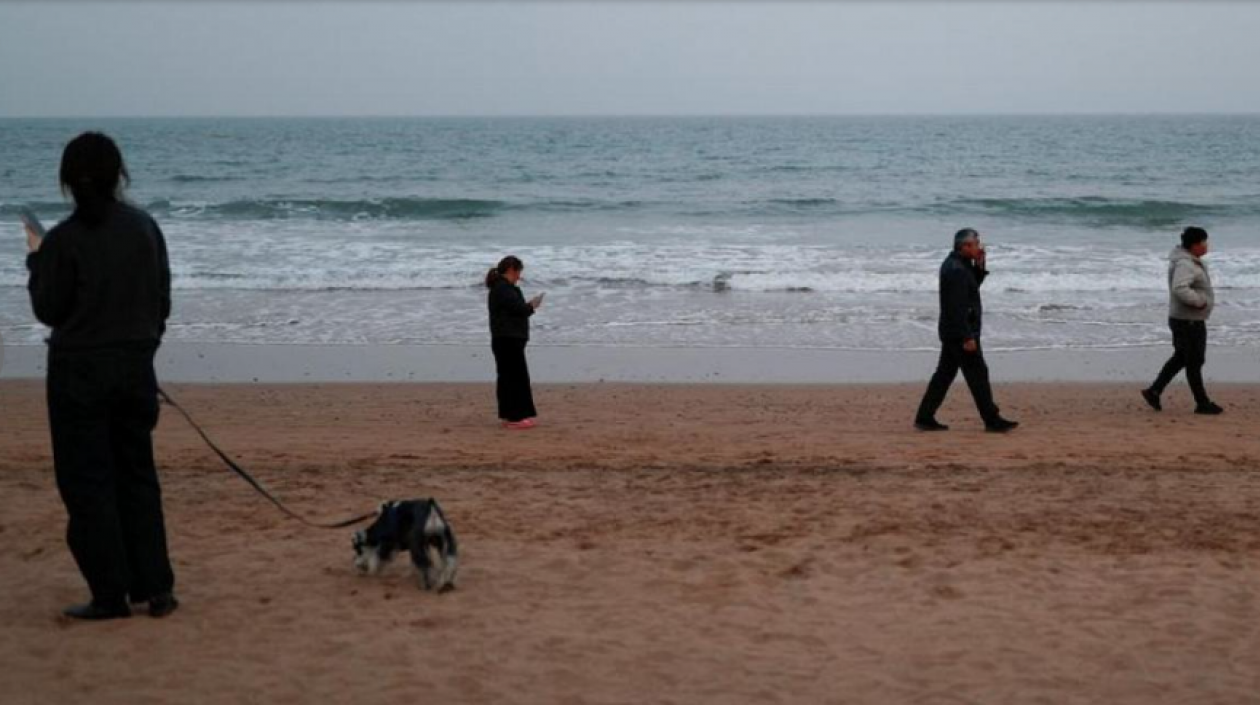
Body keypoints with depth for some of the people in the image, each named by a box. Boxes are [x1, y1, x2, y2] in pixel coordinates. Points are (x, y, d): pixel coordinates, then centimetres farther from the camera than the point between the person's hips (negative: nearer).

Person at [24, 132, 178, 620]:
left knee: (87, 481, 4)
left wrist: (37, 260, 9)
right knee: (137, 475, 14)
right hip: (136, 367, 5)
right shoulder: (145, 228, 1)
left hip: (79, 370, -5)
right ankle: (155, 588, 14)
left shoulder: (64, 240, -14)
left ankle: (111, 595, 6)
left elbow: (49, 310, -5)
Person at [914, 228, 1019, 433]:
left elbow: (974, 284, 26)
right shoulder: (956, 270, -20)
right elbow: (957, 306, -24)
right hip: (960, 332, -10)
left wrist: (979, 265, 9)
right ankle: (992, 420, 1)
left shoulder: (955, 264, 12)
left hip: (951, 332, 10)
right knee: (977, 374, -4)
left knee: (944, 374, 12)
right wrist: (967, 337, -24)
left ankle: (924, 418, 13)